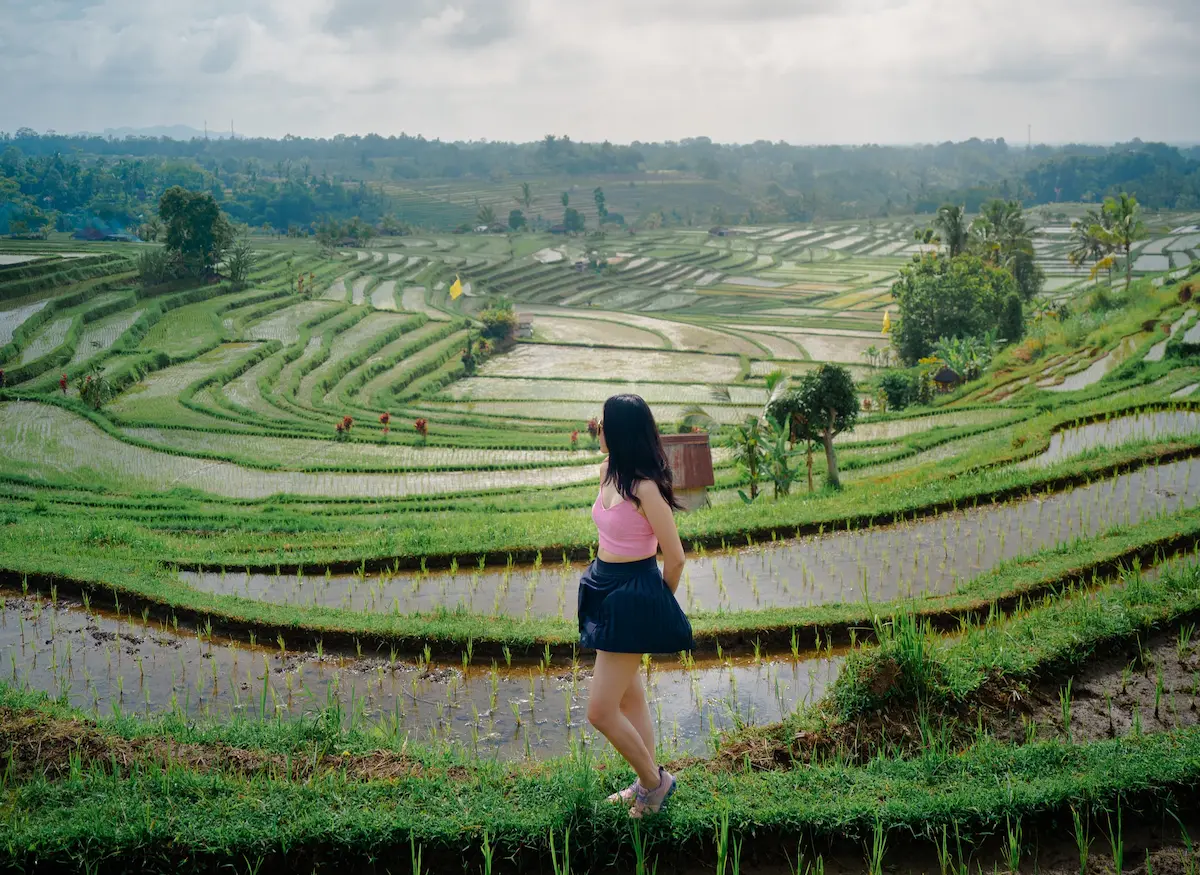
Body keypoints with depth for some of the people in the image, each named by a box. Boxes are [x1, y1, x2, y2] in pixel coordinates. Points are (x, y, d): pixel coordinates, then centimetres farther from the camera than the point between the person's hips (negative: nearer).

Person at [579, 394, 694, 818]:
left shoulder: (645, 488, -23)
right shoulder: (607, 471, 2)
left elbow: (675, 558, -16)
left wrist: (659, 600, 0)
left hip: (632, 599, -9)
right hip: (606, 589, 9)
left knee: (600, 711, -4)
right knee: (630, 698, 19)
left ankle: (654, 780, 17)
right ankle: (648, 783, 34)